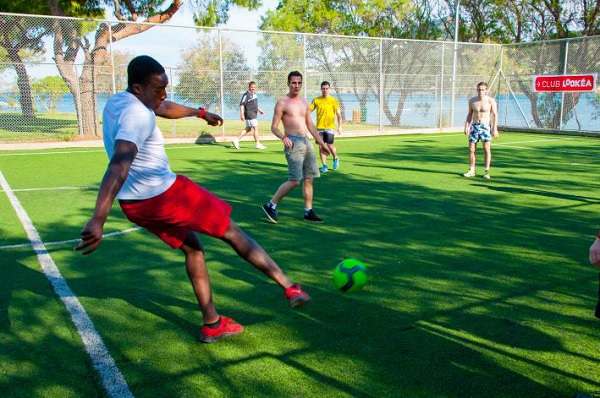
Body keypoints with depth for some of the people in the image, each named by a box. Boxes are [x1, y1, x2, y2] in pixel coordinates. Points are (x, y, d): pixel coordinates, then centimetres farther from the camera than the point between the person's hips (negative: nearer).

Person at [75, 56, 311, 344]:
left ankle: (212, 324, 24)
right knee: (231, 232, 6)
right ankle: (289, 287, 13)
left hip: (134, 204, 10)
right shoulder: (138, 115, -22)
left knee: (192, 246, 23)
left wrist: (200, 113, 44)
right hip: (165, 194, -9)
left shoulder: (117, 102, 12)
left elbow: (165, 109, 29)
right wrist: (98, 220, -44)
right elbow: (118, 166, -35)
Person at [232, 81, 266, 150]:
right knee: (255, 128, -5)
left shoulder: (254, 94, 15)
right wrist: (242, 114, -21)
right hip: (250, 115, -9)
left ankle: (236, 139, 16)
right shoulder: (246, 94, -13)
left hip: (254, 114, 9)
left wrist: (259, 110, 21)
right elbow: (241, 104, -16)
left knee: (248, 129, 12)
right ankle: (257, 144, 4)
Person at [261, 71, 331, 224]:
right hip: (293, 143, -7)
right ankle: (271, 205, 0)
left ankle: (308, 212, 16)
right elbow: (274, 127, -6)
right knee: (295, 180, -13)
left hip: (306, 142, 7)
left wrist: (321, 142, 17)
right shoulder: (282, 103, -5)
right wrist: (284, 137, -25)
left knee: (309, 179, 7)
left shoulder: (304, 102, 14)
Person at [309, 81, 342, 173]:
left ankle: (335, 158, 22)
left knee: (330, 145, -8)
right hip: (319, 127, 3)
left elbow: (338, 114, 2)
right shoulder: (316, 100, 6)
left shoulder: (333, 100, 0)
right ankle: (324, 166, 9)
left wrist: (339, 126, -4)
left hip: (330, 126, -2)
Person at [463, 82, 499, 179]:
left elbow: (495, 115, -5)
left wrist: (495, 129, -11)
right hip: (474, 126, 3)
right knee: (471, 149, 2)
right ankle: (471, 171, 11)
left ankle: (487, 171, 0)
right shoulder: (472, 101, 3)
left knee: (487, 149, -7)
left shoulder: (491, 101, -7)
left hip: (485, 126, -3)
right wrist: (466, 126, 3)